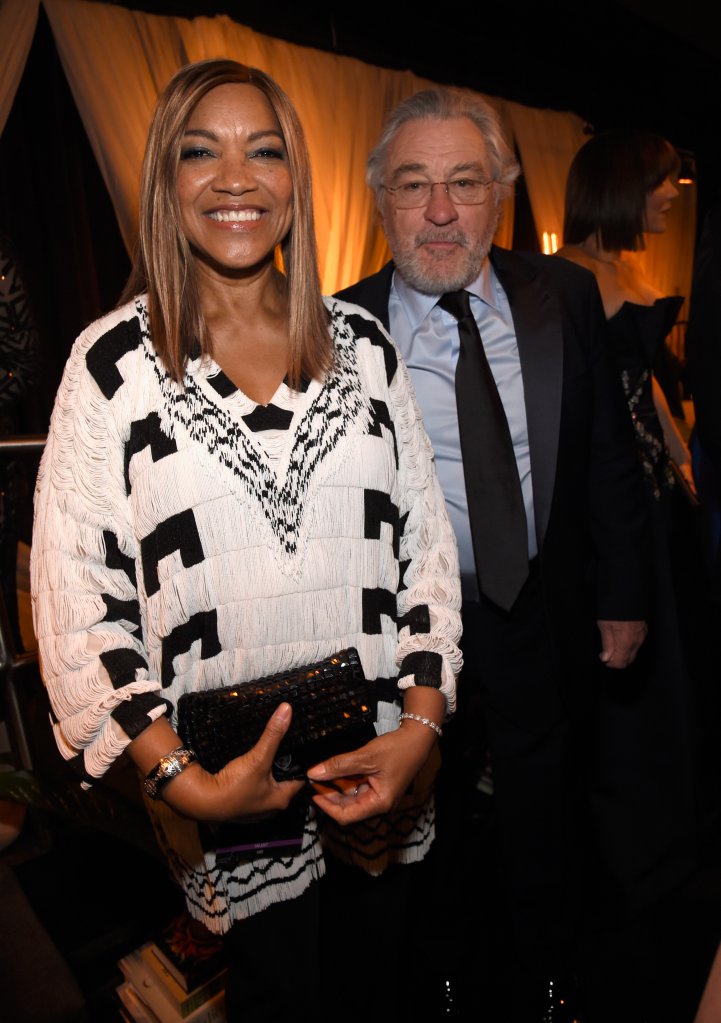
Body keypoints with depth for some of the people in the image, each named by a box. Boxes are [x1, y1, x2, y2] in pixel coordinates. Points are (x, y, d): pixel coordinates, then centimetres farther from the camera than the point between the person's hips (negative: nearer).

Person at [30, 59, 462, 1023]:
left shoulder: (363, 344, 1)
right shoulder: (114, 360, -6)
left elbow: (426, 537, 1)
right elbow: (77, 586, -7)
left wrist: (421, 725, -8)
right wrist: (178, 776, -14)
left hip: (384, 767, 3)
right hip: (226, 788, -2)